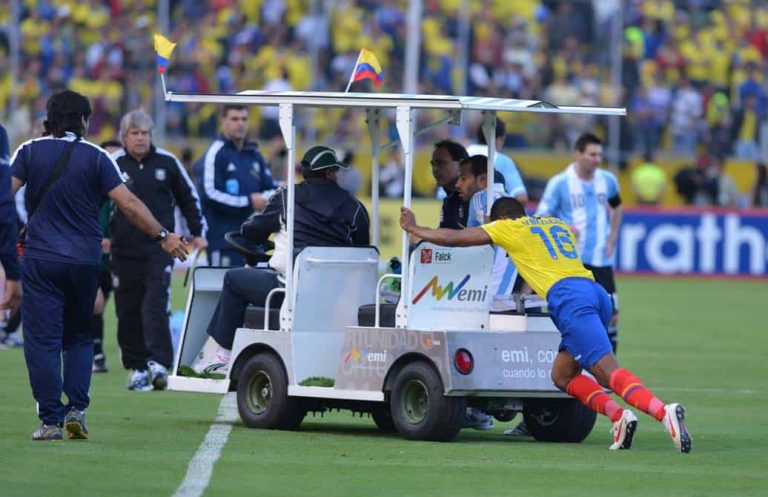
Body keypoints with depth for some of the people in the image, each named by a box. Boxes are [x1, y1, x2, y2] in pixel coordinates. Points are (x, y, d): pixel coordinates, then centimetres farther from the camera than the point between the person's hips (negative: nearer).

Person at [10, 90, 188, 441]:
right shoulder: (95, 157, 1)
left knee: (43, 340, 0)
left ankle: (51, 421, -6)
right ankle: (76, 409, 2)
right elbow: (129, 205, -5)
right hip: (85, 261, 1)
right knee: (79, 338, 16)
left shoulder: (30, 152, 1)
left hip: (41, 259, -1)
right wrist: (163, 236, 2)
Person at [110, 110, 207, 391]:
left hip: (160, 249, -1)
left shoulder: (167, 163, 5)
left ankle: (158, 362, -19)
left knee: (156, 304, -14)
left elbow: (188, 197, 17)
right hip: (125, 250, 1)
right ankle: (136, 367, 11)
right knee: (128, 310, 2)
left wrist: (198, 232, 15)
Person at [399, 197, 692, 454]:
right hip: (596, 292, 7)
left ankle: (664, 413, -39)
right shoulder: (558, 224, 33)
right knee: (561, 376, 15)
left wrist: (413, 229, 37)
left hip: (568, 297, -7)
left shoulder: (508, 228, 16)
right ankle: (619, 417, -5)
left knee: (609, 372, -18)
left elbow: (452, 238, 22)